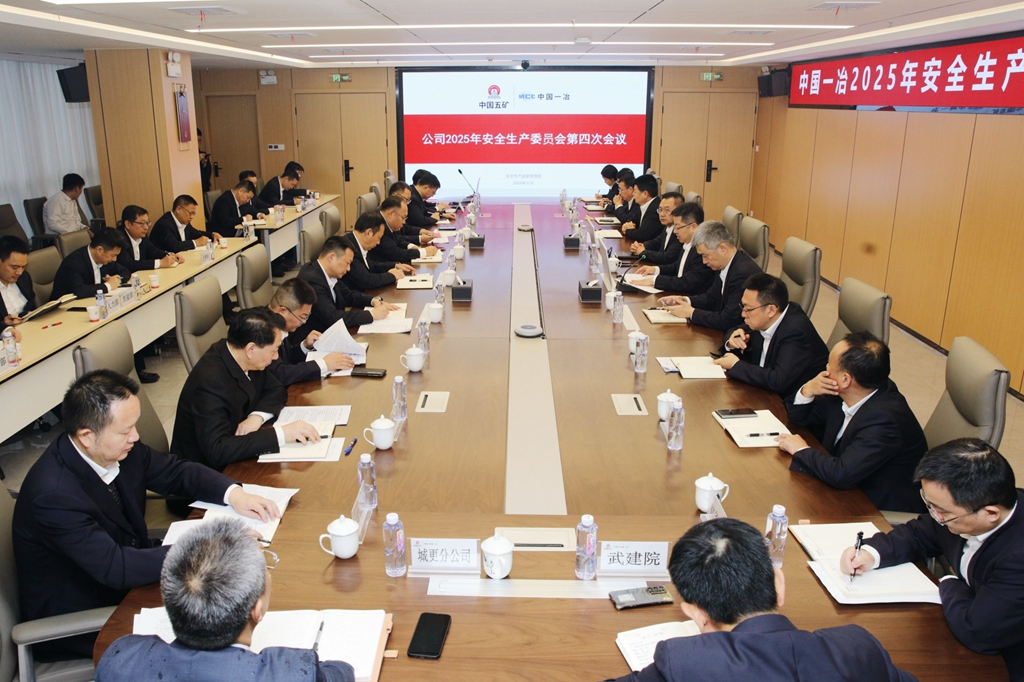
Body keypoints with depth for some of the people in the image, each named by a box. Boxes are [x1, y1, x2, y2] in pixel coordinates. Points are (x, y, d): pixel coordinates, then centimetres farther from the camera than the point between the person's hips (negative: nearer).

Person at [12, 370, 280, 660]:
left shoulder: (121, 448, -11)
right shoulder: (53, 493, -31)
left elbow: (176, 471, 3)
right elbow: (115, 569, -32)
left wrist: (234, 494, -14)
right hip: (75, 621, -7)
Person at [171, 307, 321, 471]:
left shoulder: (244, 359, -7)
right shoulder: (210, 381, -28)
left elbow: (276, 390, 7)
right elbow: (217, 451, -35)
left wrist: (257, 416, -13)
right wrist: (281, 433, -36)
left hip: (231, 459, 7)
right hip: (206, 472, -7)